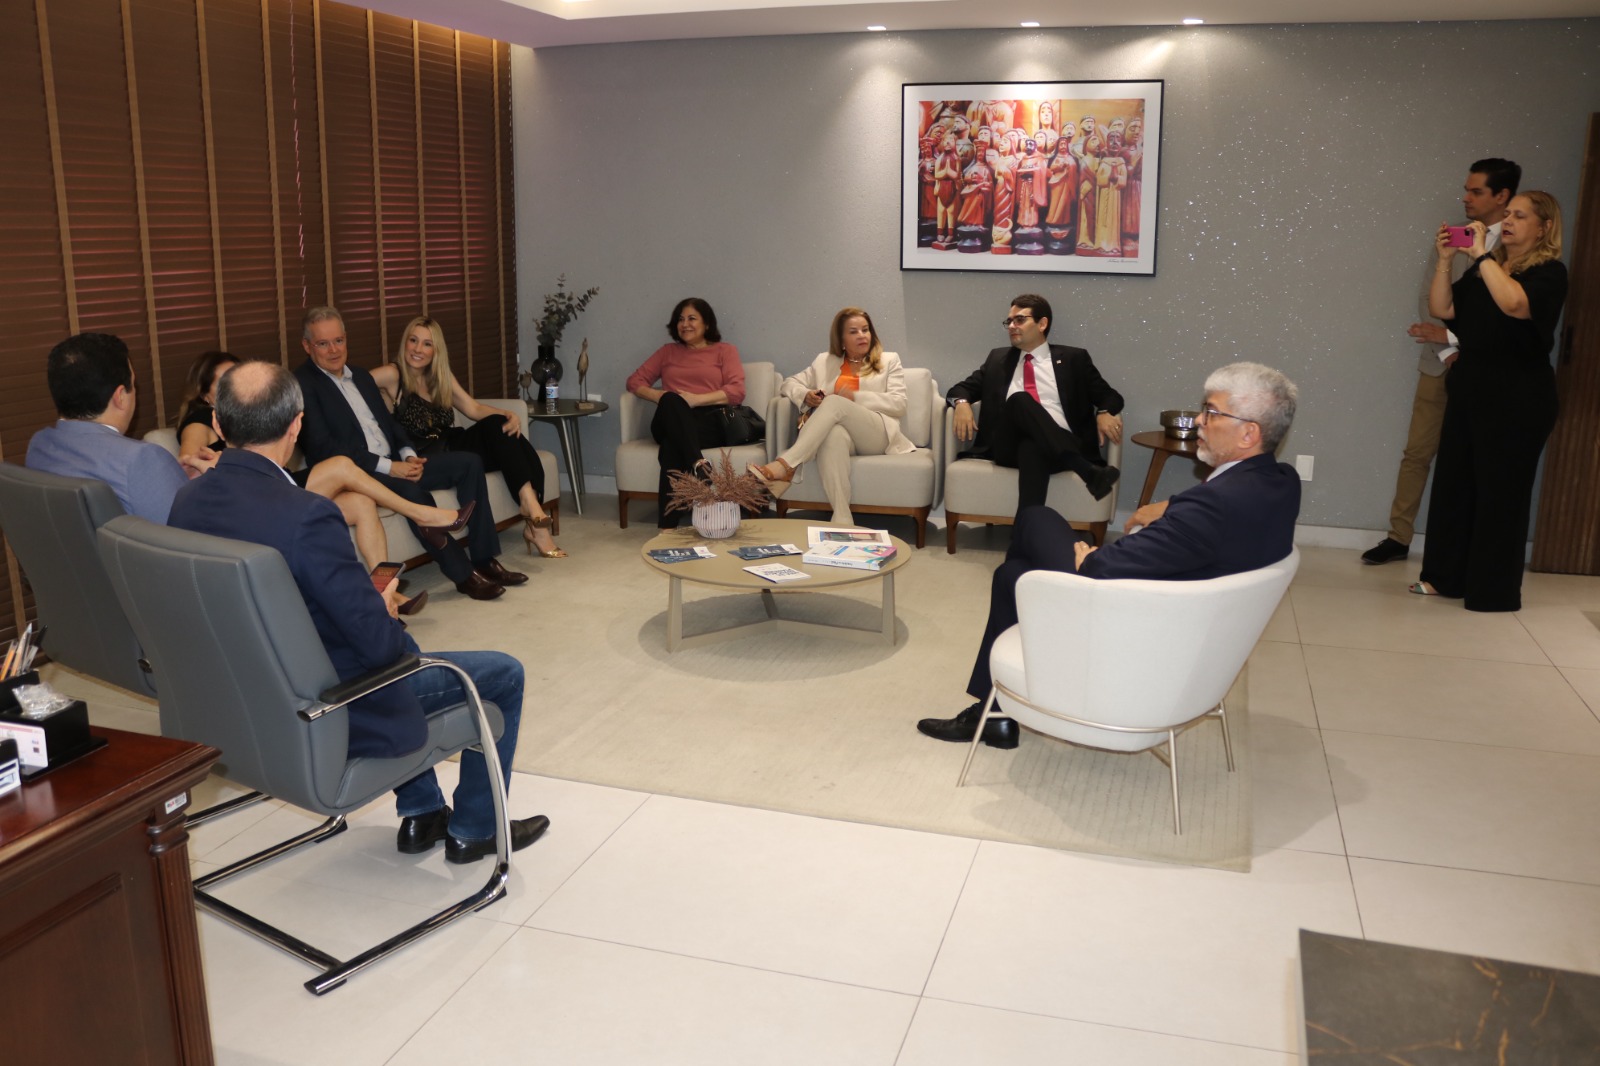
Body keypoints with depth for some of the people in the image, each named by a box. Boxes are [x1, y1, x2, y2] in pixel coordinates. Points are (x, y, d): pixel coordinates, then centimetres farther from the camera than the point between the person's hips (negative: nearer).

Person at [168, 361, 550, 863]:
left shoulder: (186, 502, -6)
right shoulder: (306, 515, -31)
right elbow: (378, 641, -26)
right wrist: (387, 611, -3)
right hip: (332, 714, -8)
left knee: (404, 649, 34)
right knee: (503, 673, 9)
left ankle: (421, 814, 41)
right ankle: (473, 829, 26)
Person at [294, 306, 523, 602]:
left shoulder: (361, 376, 20)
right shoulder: (302, 385, -7)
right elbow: (321, 447, -16)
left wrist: (408, 454, -1)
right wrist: (387, 466, -20)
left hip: (393, 464, 9)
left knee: (469, 463, -4)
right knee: (413, 491, -36)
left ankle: (484, 559, -7)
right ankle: (463, 573, -24)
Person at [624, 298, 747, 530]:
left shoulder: (725, 351, 20)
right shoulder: (667, 352, 30)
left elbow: (737, 391, 2)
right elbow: (634, 381, 21)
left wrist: (696, 399, -12)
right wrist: (657, 395, -2)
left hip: (710, 422, -2)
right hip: (668, 423, 2)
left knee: (673, 445, -38)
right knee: (671, 401, -38)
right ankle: (698, 467, -55)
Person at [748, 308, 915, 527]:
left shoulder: (889, 361, 19)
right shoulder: (824, 361, 25)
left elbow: (899, 404, 6)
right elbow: (789, 383, 22)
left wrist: (856, 397, -6)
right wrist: (805, 396, -3)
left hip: (878, 434, -1)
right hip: (841, 432, 1)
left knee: (834, 403, -32)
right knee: (834, 433, -40)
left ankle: (785, 465, -45)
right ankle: (842, 517, -50)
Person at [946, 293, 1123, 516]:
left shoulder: (1073, 359, 17)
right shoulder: (998, 359, 25)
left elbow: (1109, 396, 16)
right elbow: (961, 389, 23)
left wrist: (1105, 412, -9)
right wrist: (962, 403, -2)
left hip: (1060, 446, -2)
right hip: (1009, 446, 2)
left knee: (1033, 449, -40)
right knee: (1019, 399, -32)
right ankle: (1087, 470, -43)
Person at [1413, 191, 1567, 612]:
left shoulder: (1550, 272, -6)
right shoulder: (1484, 269, 15)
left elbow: (1515, 304, -27)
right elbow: (1441, 309, 7)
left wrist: (1481, 253, -20)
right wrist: (1445, 259, -4)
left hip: (1516, 402, -7)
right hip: (1468, 392, 7)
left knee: (1500, 492, -3)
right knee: (1453, 483, 8)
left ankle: (1495, 590, 5)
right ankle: (1445, 576, 18)